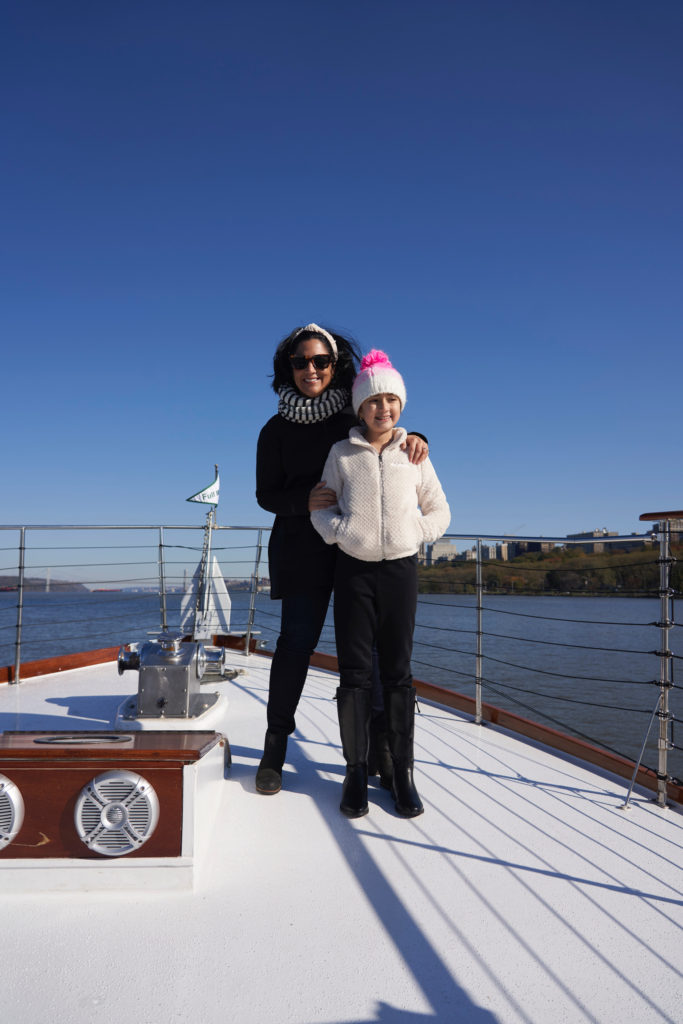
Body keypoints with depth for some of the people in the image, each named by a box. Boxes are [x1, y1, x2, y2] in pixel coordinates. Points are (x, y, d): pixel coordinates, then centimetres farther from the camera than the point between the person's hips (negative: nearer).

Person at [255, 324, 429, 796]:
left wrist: (414, 438, -5)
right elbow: (266, 494, 3)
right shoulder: (277, 430, 5)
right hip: (304, 549, -1)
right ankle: (275, 747, 13)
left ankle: (380, 743, 17)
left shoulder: (357, 417, 7)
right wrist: (306, 500, -18)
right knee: (297, 639, -3)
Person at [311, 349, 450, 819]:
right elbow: (321, 507, 7)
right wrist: (339, 529, -11)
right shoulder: (342, 453, 4)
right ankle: (356, 771, 14)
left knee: (399, 672, 6)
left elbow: (439, 510, 12)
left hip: (401, 568, 1)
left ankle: (403, 771, 16)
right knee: (354, 671, 2)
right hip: (354, 569, 0)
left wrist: (419, 531, -5)